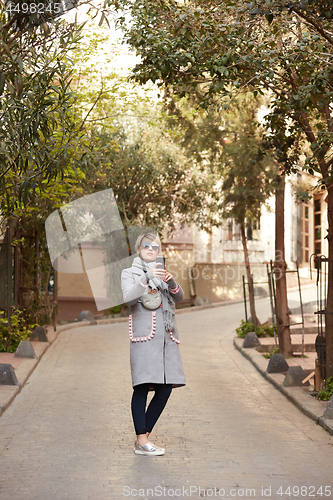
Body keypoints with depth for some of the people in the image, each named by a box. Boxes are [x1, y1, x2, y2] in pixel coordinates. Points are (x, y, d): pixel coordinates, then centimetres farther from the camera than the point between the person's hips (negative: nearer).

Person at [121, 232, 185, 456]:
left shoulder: (163, 273, 23)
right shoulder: (129, 273, 10)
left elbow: (180, 297, 8)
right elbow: (128, 297, -10)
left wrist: (171, 282, -13)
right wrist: (147, 278, -22)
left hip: (167, 336, 5)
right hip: (144, 336, -5)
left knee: (166, 387, -1)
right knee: (142, 386, -11)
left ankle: (144, 436, 9)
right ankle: (142, 442, -10)